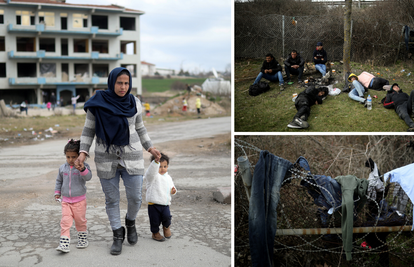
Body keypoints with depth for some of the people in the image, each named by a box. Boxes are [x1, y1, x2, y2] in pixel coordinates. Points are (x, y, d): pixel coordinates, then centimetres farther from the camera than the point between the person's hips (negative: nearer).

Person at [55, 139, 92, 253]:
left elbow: (88, 177, -26)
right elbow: (59, 181, 20)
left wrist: (82, 169, -43)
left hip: (79, 200, -3)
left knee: (80, 221, 9)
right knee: (65, 221, -5)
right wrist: (57, 192, 17)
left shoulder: (83, 166, -8)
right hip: (66, 200, 3)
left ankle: (83, 238, 29)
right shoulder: (62, 168, 4)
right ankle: (64, 243, -5)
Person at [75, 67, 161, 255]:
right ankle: (118, 234, 23)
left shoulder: (133, 103, -2)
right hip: (107, 157, -1)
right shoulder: (97, 103, -8)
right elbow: (89, 130, -2)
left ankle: (130, 221, 32)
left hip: (131, 157, 1)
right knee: (111, 199, 6)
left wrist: (150, 148, 8)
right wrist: (83, 153, -13)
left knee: (135, 197, 2)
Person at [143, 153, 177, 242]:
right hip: (154, 204, -4)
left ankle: (166, 227, 17)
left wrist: (173, 191, 1)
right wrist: (156, 160, -47)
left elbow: (171, 187, 26)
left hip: (165, 203, 4)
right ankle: (155, 233, 33)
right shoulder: (153, 176, -8)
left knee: (167, 216, -16)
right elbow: (152, 170, -31)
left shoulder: (168, 177, 13)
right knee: (155, 220, 5)